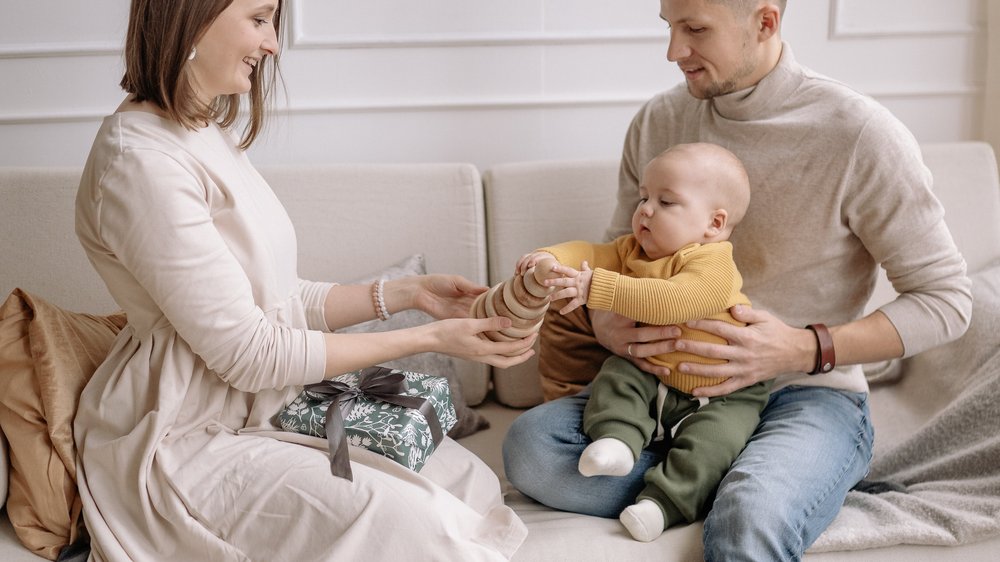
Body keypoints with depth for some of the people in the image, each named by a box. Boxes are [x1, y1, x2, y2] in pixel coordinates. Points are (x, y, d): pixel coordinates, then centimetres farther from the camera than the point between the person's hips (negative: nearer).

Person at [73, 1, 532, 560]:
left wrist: (409, 293, 0)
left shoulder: (210, 137, 9)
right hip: (185, 444, -9)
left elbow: (283, 302, 8)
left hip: (264, 409, 9)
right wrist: (429, 337, -17)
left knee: (470, 481, 1)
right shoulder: (141, 161, -21)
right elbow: (248, 353, -21)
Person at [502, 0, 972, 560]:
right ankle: (742, 483, -12)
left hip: (809, 394, -6)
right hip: (674, 383, 6)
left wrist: (806, 349, -21)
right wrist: (605, 319, -10)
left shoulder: (860, 135, -12)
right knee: (530, 444, -20)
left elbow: (946, 298, -7)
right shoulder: (657, 122, 3)